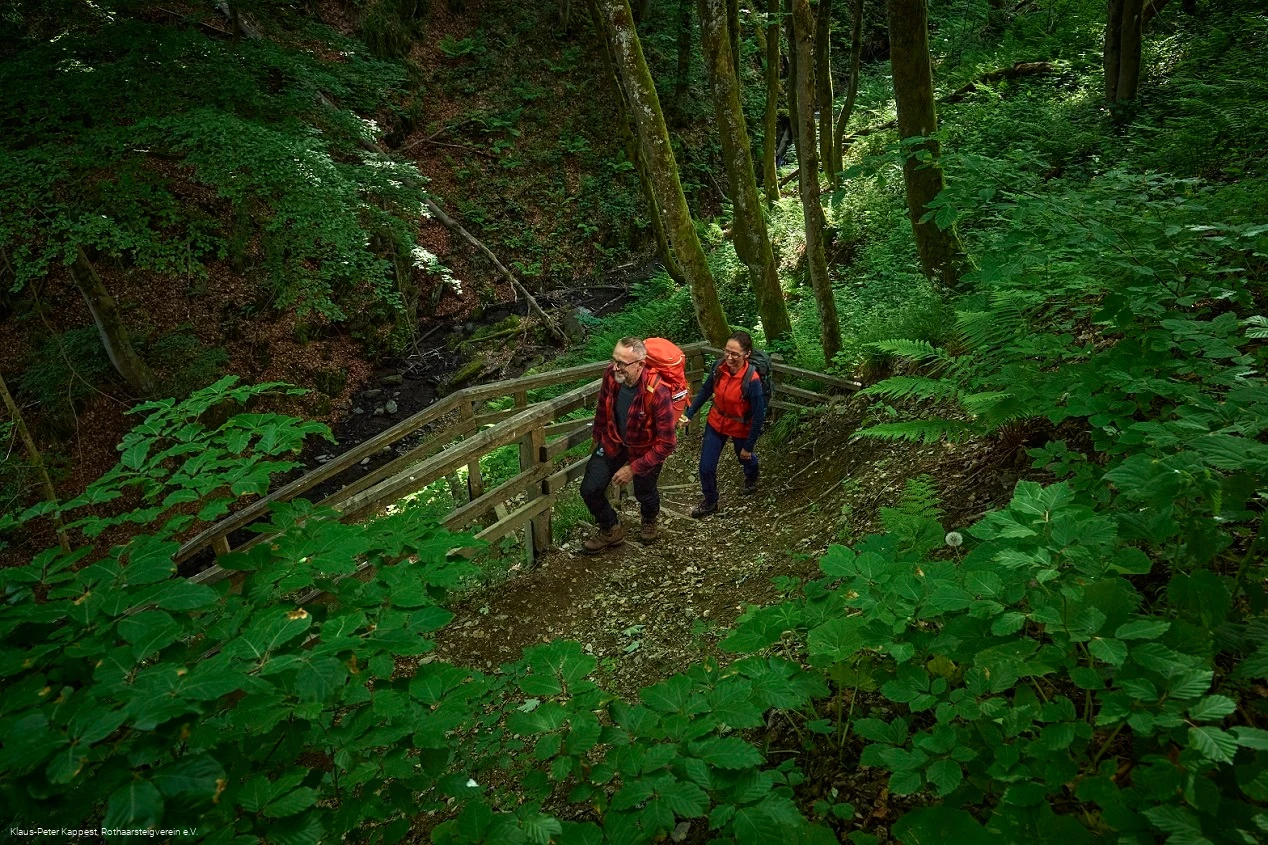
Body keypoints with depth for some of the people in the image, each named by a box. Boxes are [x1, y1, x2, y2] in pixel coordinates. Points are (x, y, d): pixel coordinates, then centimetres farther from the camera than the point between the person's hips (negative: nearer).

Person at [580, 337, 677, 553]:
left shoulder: (658, 393, -37)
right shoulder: (611, 374, -22)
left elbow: (666, 443, -30)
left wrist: (633, 468, -27)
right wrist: (597, 438, 15)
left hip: (645, 449, -3)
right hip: (613, 441, 4)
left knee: (644, 493, 19)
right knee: (589, 489, -4)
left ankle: (649, 521, 57)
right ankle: (611, 530, 24)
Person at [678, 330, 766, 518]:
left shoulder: (752, 380, -34)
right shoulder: (720, 367, -20)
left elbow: (759, 415, -23)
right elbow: (705, 391, 0)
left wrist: (749, 446, -15)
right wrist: (689, 414, -2)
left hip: (741, 428, -3)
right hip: (716, 423, 3)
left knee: (744, 458, 29)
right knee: (706, 467, 6)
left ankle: (752, 475, 66)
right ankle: (710, 502, 34)